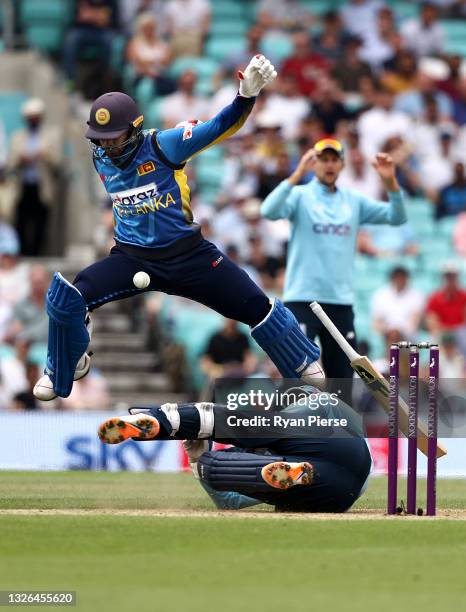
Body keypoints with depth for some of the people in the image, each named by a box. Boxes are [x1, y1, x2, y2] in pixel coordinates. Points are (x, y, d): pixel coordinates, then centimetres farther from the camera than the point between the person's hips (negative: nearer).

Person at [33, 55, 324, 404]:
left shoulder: (162, 147, -17)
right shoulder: (101, 159, -2)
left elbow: (220, 127, -27)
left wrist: (248, 93, -43)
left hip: (187, 254, -3)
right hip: (132, 257, 3)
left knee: (254, 305, -5)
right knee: (67, 297, -17)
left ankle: (306, 365, 21)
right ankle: (63, 371, 8)